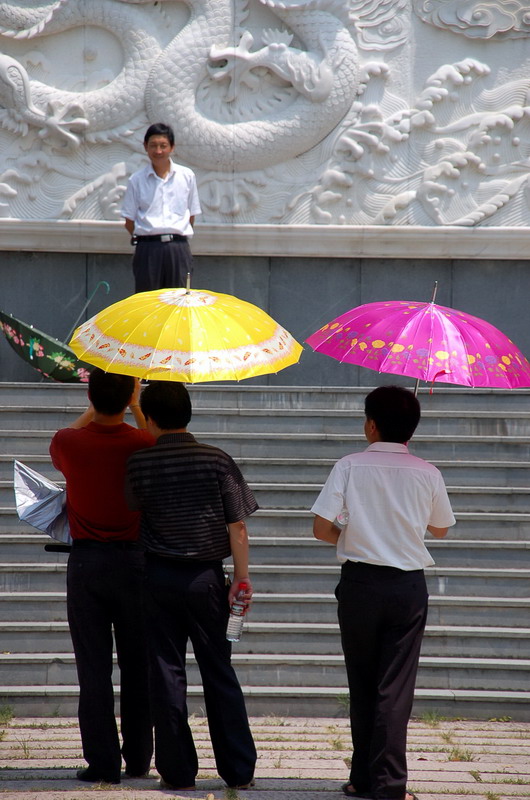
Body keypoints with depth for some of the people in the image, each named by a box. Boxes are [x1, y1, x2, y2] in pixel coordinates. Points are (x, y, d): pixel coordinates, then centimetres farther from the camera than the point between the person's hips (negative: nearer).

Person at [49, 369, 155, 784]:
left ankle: (103, 762, 1)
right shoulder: (143, 444, -11)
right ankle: (138, 760, 16)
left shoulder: (69, 443, -10)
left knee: (93, 667, 3)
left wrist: (93, 408, 23)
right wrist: (136, 406, 21)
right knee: (137, 664, 11)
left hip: (85, 561, 0)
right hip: (134, 559, 1)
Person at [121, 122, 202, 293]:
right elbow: (129, 221, 7)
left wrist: (174, 236, 8)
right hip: (148, 248, -1)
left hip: (178, 248, 1)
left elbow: (192, 215, 12)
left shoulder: (186, 176, 7)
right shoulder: (137, 180, 5)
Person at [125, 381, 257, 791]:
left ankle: (178, 771, 7)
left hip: (159, 576, 0)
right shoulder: (217, 460, -6)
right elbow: (237, 527, -6)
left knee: (167, 672, 6)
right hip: (206, 576, 1)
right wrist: (242, 579, -1)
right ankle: (239, 770, 10)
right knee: (219, 671, 8)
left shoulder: (139, 464, -6)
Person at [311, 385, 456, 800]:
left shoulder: (350, 467, -6)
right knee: (396, 688, 0)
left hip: (360, 583, 0)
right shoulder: (427, 474, -1)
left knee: (362, 685, 12)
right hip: (408, 585, 0)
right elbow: (440, 529, 13)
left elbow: (321, 526, -10)